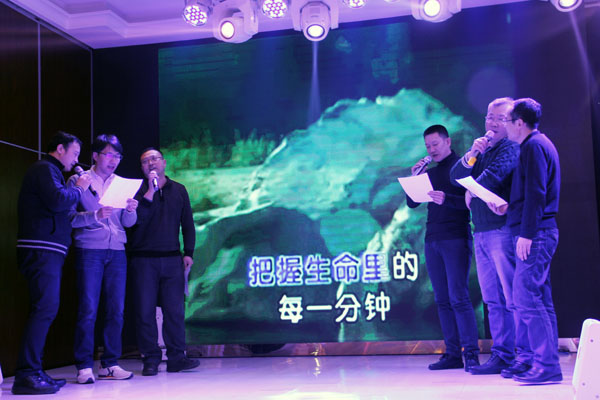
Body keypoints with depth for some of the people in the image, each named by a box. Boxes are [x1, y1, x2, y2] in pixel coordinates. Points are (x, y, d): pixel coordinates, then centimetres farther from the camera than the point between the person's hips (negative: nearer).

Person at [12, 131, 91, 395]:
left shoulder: (49, 171, 27)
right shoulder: (45, 169, -6)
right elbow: (57, 201, -23)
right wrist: (78, 189, -6)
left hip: (48, 252, 11)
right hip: (42, 251, -11)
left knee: (43, 310, 9)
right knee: (45, 309, -16)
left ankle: (32, 373, 13)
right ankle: (25, 375, -17)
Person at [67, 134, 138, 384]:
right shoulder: (78, 181, 4)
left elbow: (128, 223, 12)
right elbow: (68, 218, -5)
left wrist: (131, 210, -10)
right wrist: (94, 215, -20)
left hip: (117, 251, 4)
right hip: (89, 251, -4)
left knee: (116, 310, 3)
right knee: (88, 310, -6)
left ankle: (110, 364, 11)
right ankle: (84, 367, 1)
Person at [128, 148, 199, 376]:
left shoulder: (179, 190, 13)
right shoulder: (137, 190, 4)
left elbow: (188, 223, 14)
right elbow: (137, 219, -12)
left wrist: (189, 253, 7)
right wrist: (150, 191, -14)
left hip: (172, 259, 2)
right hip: (143, 260, -2)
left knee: (175, 309, -1)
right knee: (145, 310, -1)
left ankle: (176, 357, 6)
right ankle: (151, 359, 8)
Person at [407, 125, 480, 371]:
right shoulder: (429, 173, 18)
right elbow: (411, 203, 15)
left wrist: (447, 199, -24)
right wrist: (414, 178, 1)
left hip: (456, 238, -6)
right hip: (432, 240, 6)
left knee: (459, 298, -10)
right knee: (442, 300, 4)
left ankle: (471, 353, -6)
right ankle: (452, 354, 8)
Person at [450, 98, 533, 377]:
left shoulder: (511, 148, -3)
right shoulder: (482, 150, 22)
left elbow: (495, 174, -18)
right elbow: (455, 176, 12)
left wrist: (471, 192, 0)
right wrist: (471, 156, -5)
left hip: (503, 229, -8)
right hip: (481, 232, 8)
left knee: (514, 298, -8)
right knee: (493, 300, 10)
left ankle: (525, 357, -3)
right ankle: (501, 356, 17)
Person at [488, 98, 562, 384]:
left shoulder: (534, 146, -10)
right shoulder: (538, 144, 21)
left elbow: (536, 193, -19)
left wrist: (527, 233, -21)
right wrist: (509, 207, 15)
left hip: (535, 234, -11)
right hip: (539, 233, 11)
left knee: (525, 297, -12)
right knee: (540, 299, 10)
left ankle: (546, 365, -10)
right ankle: (548, 364, 14)